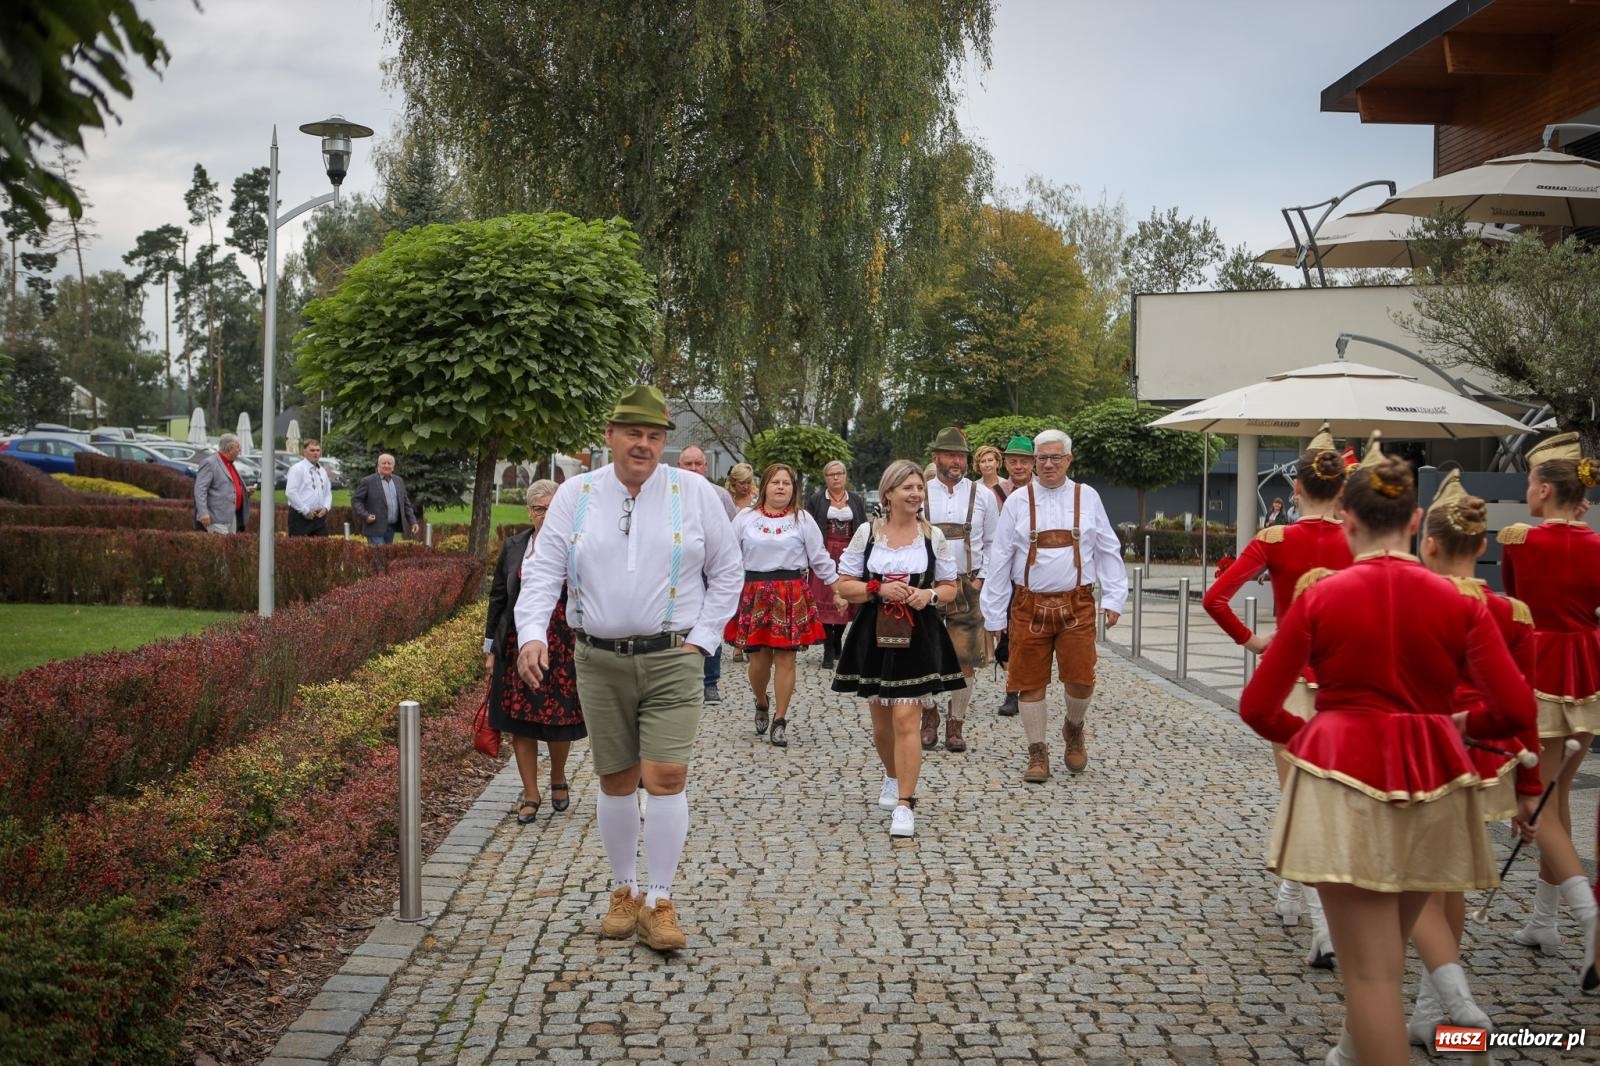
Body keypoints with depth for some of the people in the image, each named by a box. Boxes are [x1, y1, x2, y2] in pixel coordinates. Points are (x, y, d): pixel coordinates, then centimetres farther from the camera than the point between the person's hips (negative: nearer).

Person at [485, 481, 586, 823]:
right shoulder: (512, 547, 6)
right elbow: (498, 598, 10)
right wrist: (491, 648, 8)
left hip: (563, 648, -2)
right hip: (519, 649, 2)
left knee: (559, 719, 5)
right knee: (521, 722, 5)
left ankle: (558, 778, 33)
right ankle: (530, 795, 17)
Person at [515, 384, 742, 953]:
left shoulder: (695, 493, 1)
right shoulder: (576, 495, 3)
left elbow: (727, 573, 7)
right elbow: (542, 570, -1)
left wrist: (701, 639, -1)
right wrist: (533, 634, -16)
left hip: (672, 660, -1)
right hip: (600, 661, 2)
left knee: (666, 777, -9)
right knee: (616, 781, 10)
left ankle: (659, 905, 3)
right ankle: (624, 893, 26)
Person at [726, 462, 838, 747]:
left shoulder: (803, 519, 6)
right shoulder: (745, 518, 7)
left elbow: (819, 558, 8)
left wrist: (838, 587, 5)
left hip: (791, 594, 0)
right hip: (754, 593, 0)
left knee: (785, 658, -1)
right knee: (758, 658, 0)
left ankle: (780, 720, 9)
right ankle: (761, 704, 29)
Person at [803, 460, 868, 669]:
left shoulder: (857, 500, 11)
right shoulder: (816, 500, 5)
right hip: (825, 556, -2)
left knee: (846, 603, 3)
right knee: (825, 603, -5)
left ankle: (837, 642, 23)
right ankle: (829, 652, -1)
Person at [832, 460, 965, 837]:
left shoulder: (933, 535, 3)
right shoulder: (867, 533, 1)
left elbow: (950, 587, 11)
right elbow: (844, 585, 2)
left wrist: (930, 595, -11)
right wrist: (879, 589, -14)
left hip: (918, 637, -1)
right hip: (874, 636, 2)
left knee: (906, 720, -11)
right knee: (881, 721, 14)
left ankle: (904, 804, -5)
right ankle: (892, 778, 42)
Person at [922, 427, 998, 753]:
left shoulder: (982, 496, 6)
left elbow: (993, 543, 10)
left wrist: (981, 580, 0)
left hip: (968, 587, 1)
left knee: (964, 659, 0)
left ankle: (955, 726, 13)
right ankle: (929, 717, 20)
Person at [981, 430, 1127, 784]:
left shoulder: (1087, 498, 5)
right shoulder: (1018, 501, 2)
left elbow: (1108, 551, 9)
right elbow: (1000, 559, 3)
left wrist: (1113, 598, 2)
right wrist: (995, 613, 2)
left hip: (1076, 603, 0)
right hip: (1030, 604, 0)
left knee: (1080, 678, -5)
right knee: (1031, 682, 3)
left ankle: (1074, 730, 26)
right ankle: (1037, 753, 18)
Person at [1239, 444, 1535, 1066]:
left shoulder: (1318, 597, -7)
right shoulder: (1459, 603, -3)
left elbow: (1257, 708, -5)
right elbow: (1517, 711, -7)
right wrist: (1456, 723, 13)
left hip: (1345, 782, -3)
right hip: (1432, 788, 4)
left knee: (1370, 969, 2)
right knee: (1385, 945, 26)